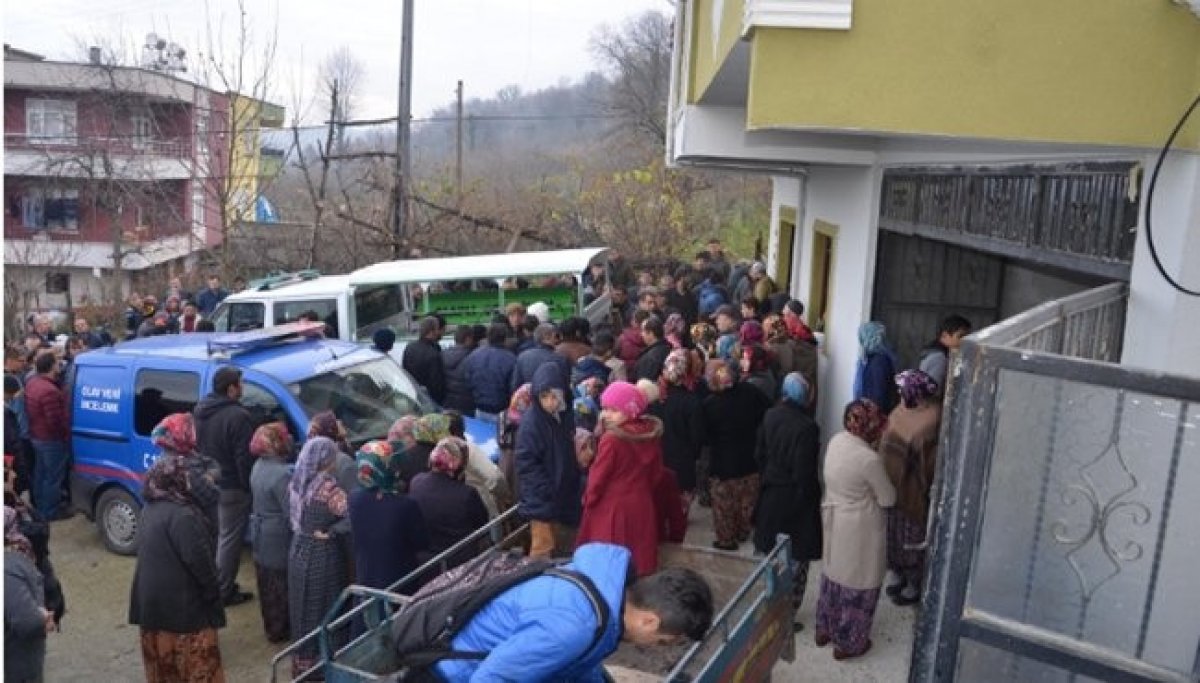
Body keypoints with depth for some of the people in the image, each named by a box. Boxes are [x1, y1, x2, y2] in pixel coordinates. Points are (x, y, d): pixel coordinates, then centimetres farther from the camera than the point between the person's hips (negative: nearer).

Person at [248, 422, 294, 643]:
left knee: (267, 585, 21)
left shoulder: (259, 466, 1)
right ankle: (279, 630, 21)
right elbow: (292, 513, -26)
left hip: (261, 533, 9)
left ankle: (271, 626, 36)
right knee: (281, 587, 8)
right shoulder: (281, 474, -27)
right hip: (278, 539, -9)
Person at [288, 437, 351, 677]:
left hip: (299, 551, 7)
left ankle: (303, 661, 34)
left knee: (304, 608, 20)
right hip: (323, 555, -7)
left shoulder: (295, 482, 2)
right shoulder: (328, 488, -23)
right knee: (325, 609, 7)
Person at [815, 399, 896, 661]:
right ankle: (848, 643, 28)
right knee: (856, 583, 12)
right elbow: (888, 499, -15)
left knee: (833, 576, 24)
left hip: (833, 519, 8)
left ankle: (824, 630, 41)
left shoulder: (836, 441, -6)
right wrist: (882, 482, 2)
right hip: (858, 529, -7)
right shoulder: (869, 459, -29)